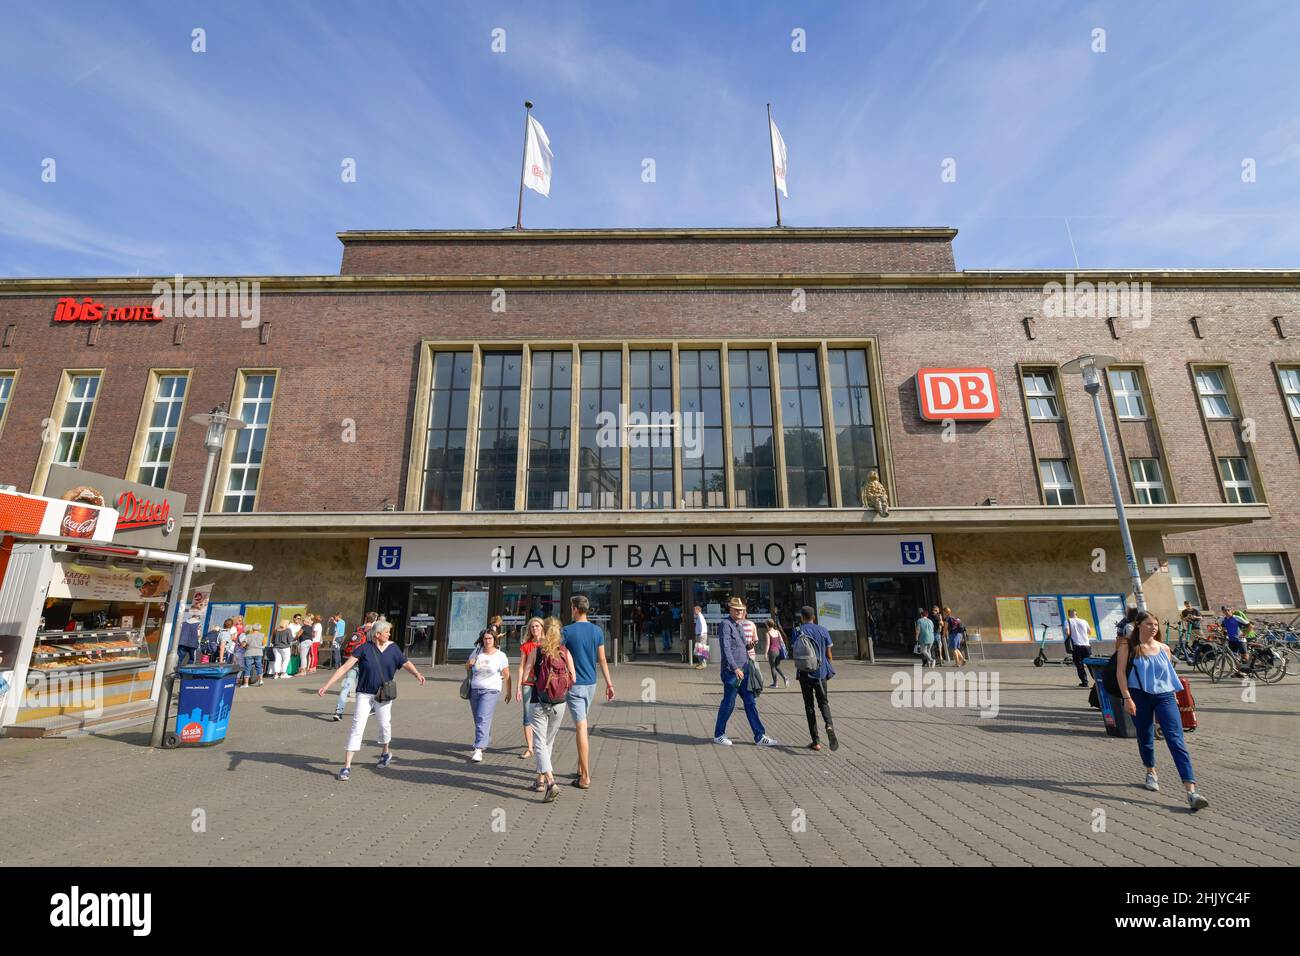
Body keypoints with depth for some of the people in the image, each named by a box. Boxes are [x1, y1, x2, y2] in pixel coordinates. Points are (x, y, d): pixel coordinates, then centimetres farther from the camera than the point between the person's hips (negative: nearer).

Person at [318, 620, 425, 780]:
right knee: (357, 728, -4)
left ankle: (385, 752, 39)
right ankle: (347, 766, 4)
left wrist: (417, 674, -18)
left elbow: (406, 663, 0)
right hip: (364, 695, -2)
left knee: (384, 725, 14)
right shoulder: (364, 649, -11)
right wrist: (327, 685, -16)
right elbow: (345, 667, -11)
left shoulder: (393, 648, -3)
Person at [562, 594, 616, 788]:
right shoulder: (597, 631, 3)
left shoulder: (566, 631, -11)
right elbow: (602, 660, 5)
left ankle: (585, 777, -2)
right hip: (591, 684, 5)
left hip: (574, 685, -5)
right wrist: (609, 683, 10)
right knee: (581, 725, 20)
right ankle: (581, 768, 29)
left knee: (581, 728, -5)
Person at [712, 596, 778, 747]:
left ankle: (760, 736, 14)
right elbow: (725, 648, -20)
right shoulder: (725, 624, -11)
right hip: (732, 671, -8)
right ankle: (719, 735, 18)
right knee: (728, 704, 2)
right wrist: (735, 668, -24)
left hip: (744, 670, 8)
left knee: (750, 703, 9)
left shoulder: (739, 625, 17)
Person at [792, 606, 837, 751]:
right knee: (823, 702, 14)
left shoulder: (797, 631, -4)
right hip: (821, 672, 2)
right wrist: (828, 669, 20)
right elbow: (828, 654, 5)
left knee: (809, 705, 8)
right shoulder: (823, 631, 2)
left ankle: (816, 741, 8)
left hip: (805, 673, -2)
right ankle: (829, 725, -16)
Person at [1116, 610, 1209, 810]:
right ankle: (1151, 773, 37)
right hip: (1139, 696, -2)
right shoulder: (1127, 646, -4)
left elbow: (1170, 674, 17)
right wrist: (1127, 698, -13)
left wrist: (1174, 696, 14)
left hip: (1164, 696, 2)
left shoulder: (1164, 649, 8)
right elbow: (1120, 672, -7)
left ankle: (1191, 791, -15)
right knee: (1145, 738, 12)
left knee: (1176, 740, -11)